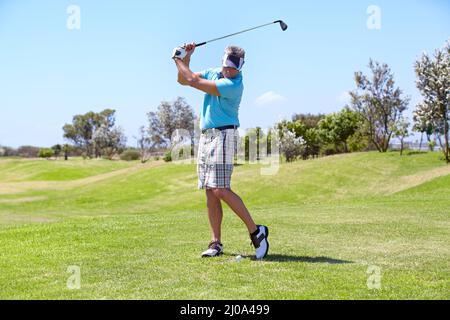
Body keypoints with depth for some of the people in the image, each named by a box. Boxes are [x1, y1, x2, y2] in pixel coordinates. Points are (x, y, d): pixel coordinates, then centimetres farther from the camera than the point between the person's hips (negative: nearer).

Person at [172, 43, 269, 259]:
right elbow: (183, 80, 20)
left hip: (222, 136, -8)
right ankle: (216, 243, 6)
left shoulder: (233, 85, -17)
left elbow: (193, 81, -16)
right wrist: (186, 59, 3)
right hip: (206, 136, 8)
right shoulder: (213, 73, 10)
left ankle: (256, 231, -9)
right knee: (210, 192, 4)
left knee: (221, 190, -16)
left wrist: (178, 59, -1)